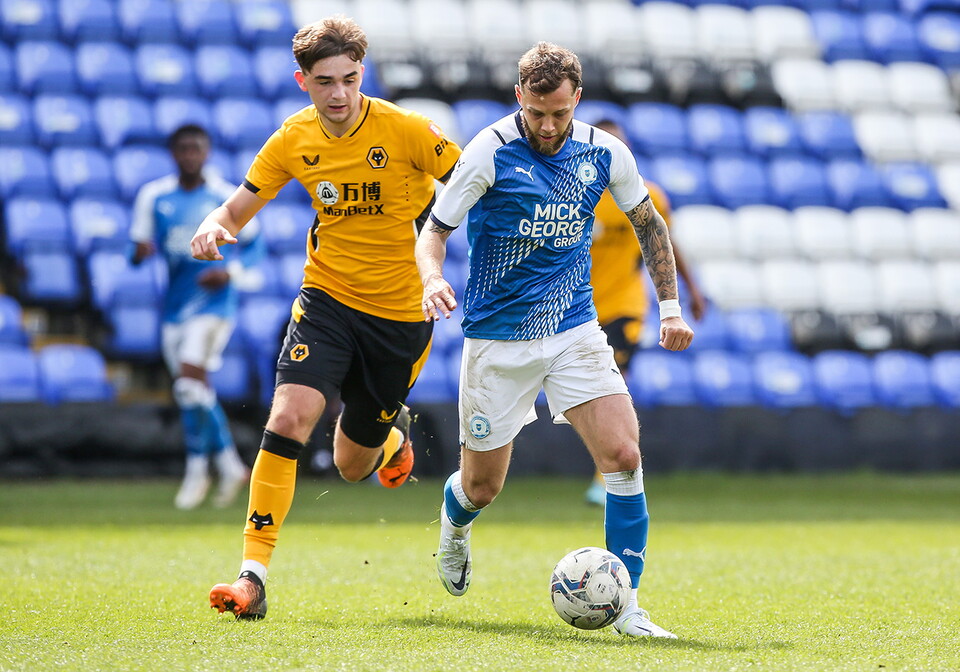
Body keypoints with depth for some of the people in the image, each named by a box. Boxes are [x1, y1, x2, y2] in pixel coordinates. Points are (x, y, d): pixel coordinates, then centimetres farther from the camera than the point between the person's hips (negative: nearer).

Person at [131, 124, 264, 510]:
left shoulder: (228, 198, -3)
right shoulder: (153, 196, 4)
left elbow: (254, 244, 7)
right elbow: (139, 251, 6)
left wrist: (231, 271, -11)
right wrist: (141, 253, -17)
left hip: (213, 302, -4)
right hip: (174, 304, 4)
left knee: (190, 381, -17)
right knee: (197, 391, 9)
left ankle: (196, 470, -5)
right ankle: (230, 465, 24)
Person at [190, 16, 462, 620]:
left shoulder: (405, 129, -15)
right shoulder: (295, 140, -4)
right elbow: (237, 210, 3)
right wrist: (215, 228, -20)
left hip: (401, 310, -1)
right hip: (327, 298, 2)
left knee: (352, 466, 10)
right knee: (289, 418, -23)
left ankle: (392, 431, 50)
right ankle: (254, 576, -19)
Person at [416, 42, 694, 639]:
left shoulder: (603, 153, -2)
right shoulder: (491, 152, -12)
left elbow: (648, 223, 14)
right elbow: (435, 230, -6)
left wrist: (671, 306, 9)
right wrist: (432, 278, -28)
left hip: (575, 328, 2)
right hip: (497, 338, -2)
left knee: (624, 455, -17)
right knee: (483, 487, 7)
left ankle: (625, 605, -8)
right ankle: (455, 523, 46)